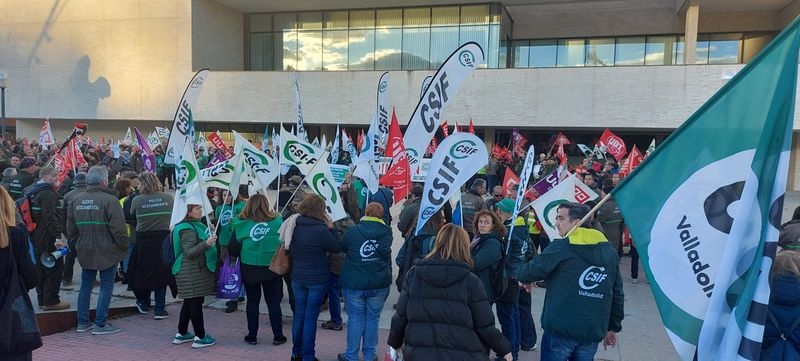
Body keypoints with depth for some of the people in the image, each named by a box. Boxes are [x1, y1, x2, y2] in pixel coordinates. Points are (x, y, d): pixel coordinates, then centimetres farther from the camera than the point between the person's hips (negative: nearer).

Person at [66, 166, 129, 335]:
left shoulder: (77, 200, 5)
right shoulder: (109, 200, -16)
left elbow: (71, 229, 11)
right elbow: (119, 229, -19)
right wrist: (124, 246, -5)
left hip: (85, 251, 6)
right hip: (107, 251, -6)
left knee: (86, 285, 16)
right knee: (106, 286, 3)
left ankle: (82, 322, 22)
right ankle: (100, 324, 4)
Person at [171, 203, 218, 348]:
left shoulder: (196, 225, 16)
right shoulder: (187, 229, -16)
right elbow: (189, 253, -23)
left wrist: (210, 236, 21)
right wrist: (207, 243, -32)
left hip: (196, 270, 10)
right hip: (192, 273, -10)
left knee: (189, 302, 15)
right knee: (196, 302, -6)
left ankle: (182, 334, 24)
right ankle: (200, 337, -1)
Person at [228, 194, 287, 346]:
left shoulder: (241, 224, -9)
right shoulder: (277, 221, -9)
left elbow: (233, 251, -6)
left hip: (249, 268, 0)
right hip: (271, 268, 0)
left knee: (252, 301, 15)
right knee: (273, 301, 12)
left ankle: (252, 336, 22)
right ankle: (278, 335, 17)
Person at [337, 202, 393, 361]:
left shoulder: (352, 231, -6)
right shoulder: (386, 232, -4)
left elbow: (342, 247, 11)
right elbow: (386, 253, 7)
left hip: (354, 284, -1)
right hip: (379, 283, 1)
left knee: (355, 319, 9)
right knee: (372, 318, 12)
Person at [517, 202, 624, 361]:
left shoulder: (561, 247, -9)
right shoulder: (610, 251, 8)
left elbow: (531, 271, -8)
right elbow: (617, 294, 12)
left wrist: (524, 278, 16)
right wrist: (613, 328, 20)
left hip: (560, 328, -5)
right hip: (593, 332, 5)